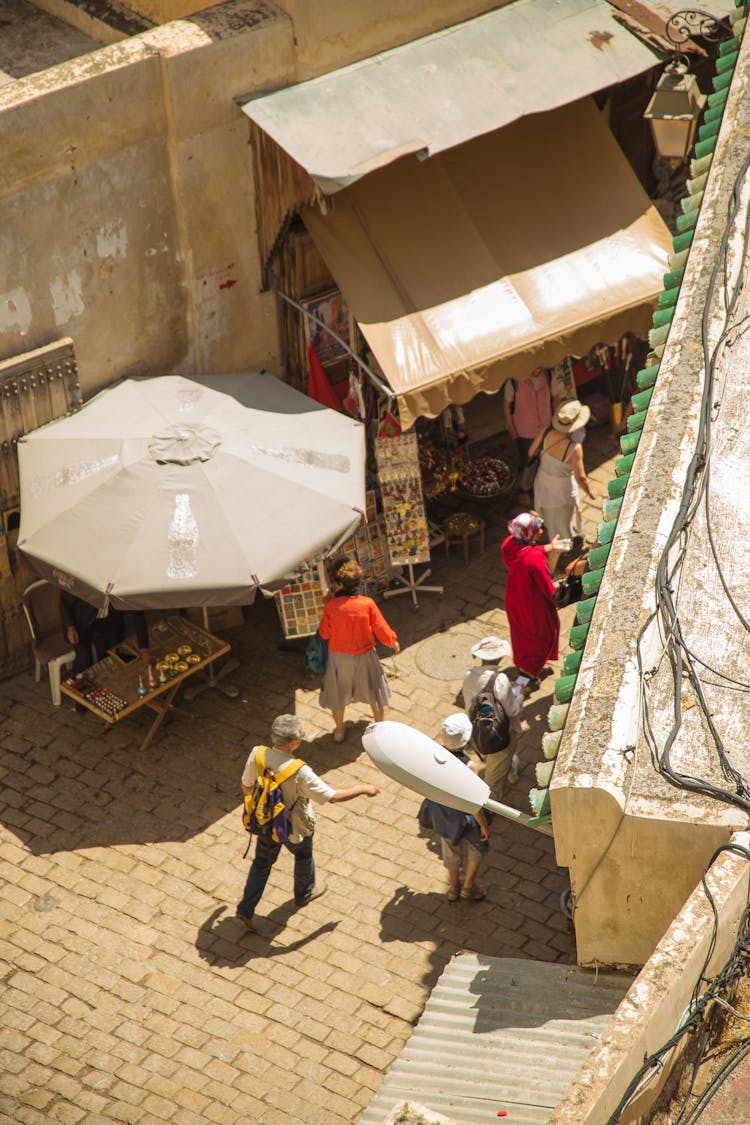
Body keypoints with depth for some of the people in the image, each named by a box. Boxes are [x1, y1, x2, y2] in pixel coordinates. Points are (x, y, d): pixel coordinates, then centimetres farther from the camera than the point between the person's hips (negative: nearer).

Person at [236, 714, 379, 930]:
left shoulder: (257, 754, -25)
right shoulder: (299, 772, -38)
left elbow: (246, 787, -7)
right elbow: (333, 797, -28)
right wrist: (363, 789, -12)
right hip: (294, 829, -4)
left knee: (262, 862, 25)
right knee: (303, 856, 28)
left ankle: (245, 910, 27)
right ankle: (304, 893, 55)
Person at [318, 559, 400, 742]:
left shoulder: (331, 606, -23)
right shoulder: (367, 604, -22)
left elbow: (324, 633, -10)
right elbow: (381, 628, -12)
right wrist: (393, 641, 8)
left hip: (339, 657, 0)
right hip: (364, 656, 0)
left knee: (338, 693, 22)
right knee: (373, 691, 24)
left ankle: (339, 731, 37)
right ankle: (380, 726, 40)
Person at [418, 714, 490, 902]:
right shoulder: (467, 766, -36)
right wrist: (484, 825, -9)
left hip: (441, 813, 5)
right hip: (463, 816, -5)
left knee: (451, 850, 30)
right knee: (477, 847, 27)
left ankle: (454, 888, 51)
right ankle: (469, 886, 42)